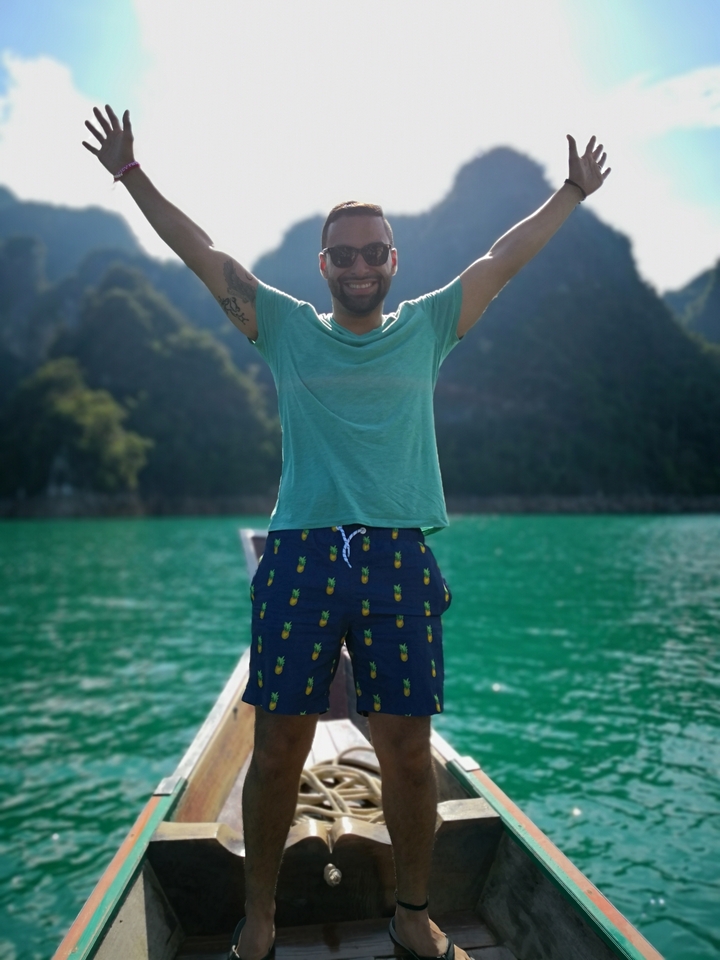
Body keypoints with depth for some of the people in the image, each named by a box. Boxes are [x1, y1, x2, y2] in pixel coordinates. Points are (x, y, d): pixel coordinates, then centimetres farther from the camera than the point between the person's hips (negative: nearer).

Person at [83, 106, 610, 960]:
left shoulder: (426, 327, 13)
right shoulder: (286, 328, 11)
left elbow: (503, 260, 19)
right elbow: (201, 253, 13)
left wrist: (573, 191, 25)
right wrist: (132, 176, 14)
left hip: (399, 561, 1)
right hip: (299, 558, 0)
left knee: (407, 753, 6)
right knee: (277, 750, 5)